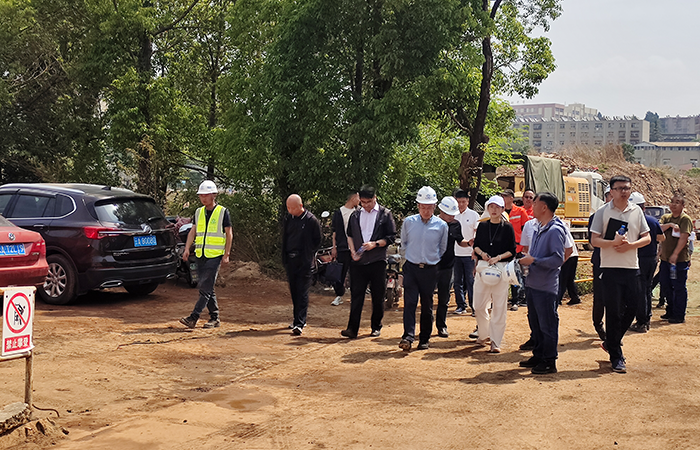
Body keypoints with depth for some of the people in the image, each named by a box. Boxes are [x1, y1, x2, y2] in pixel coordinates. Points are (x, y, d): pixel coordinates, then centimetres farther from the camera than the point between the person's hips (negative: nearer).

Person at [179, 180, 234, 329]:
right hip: (200, 255, 6)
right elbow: (193, 231, 11)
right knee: (207, 288, 8)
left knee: (205, 288, -11)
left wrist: (226, 254, -8)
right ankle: (215, 318, 16)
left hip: (215, 255, -6)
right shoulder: (198, 212, 13)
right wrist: (187, 249, -1)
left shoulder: (223, 212, -2)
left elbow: (229, 234, -2)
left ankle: (193, 318, -15)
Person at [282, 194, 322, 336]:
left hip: (304, 261, -5)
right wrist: (284, 256, 10)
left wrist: (308, 254, -3)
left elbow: (317, 241, 1)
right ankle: (299, 319, 24)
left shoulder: (311, 220, -8)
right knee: (294, 291, 12)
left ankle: (299, 323, -9)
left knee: (302, 292, -7)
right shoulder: (288, 218, 7)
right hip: (290, 260, 5)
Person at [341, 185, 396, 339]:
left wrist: (375, 244, -14)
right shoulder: (355, 215, 11)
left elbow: (391, 238, -1)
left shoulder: (385, 214, 1)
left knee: (378, 296, 6)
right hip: (358, 261, 2)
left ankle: (376, 327, 19)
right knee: (356, 295, -2)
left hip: (377, 262, -2)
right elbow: (349, 235, 15)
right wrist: (353, 252, 0)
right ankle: (352, 329, -3)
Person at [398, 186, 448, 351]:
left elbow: (443, 249, 13)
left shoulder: (441, 225, 0)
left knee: (427, 306, 6)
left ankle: (424, 339, 15)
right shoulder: (408, 222, 2)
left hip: (430, 270, 0)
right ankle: (408, 337, -17)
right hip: (411, 268, 0)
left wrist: (432, 260, 12)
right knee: (409, 302, -12)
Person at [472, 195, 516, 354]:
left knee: (499, 306, -2)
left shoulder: (507, 227, 0)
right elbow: (476, 245, 15)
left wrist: (498, 257, -14)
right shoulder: (482, 226, 9)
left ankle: (495, 341, 5)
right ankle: (484, 334, 26)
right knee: (479, 305, 3)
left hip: (501, 268, -3)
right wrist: (481, 253, -6)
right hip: (483, 267, 3)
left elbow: (512, 251, 0)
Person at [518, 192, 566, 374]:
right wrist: (526, 258, 6)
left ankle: (549, 362, 9)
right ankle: (538, 356, 29)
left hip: (546, 287, -9)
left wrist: (534, 260, -19)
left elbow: (558, 259, -22)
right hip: (532, 283, 9)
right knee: (535, 323, 17)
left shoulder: (555, 230, -16)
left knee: (547, 325, 0)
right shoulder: (539, 228, 13)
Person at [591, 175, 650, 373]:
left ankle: (611, 343, 31)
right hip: (610, 268, -4)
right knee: (614, 313, 0)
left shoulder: (636, 211, 7)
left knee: (631, 310, 10)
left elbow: (647, 238, 8)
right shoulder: (602, 212, -3)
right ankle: (616, 356, 9)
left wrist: (630, 245, -10)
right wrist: (613, 242, -22)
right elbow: (594, 240, -5)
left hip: (632, 268, 4)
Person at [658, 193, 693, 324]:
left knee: (679, 287, -2)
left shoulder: (685, 219, -6)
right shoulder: (665, 218, 14)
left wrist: (675, 254, -23)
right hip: (665, 258, 6)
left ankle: (679, 316, 5)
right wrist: (670, 225, -16)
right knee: (666, 285, 12)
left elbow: (683, 238, -15)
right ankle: (670, 312, 26)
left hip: (680, 259, -6)